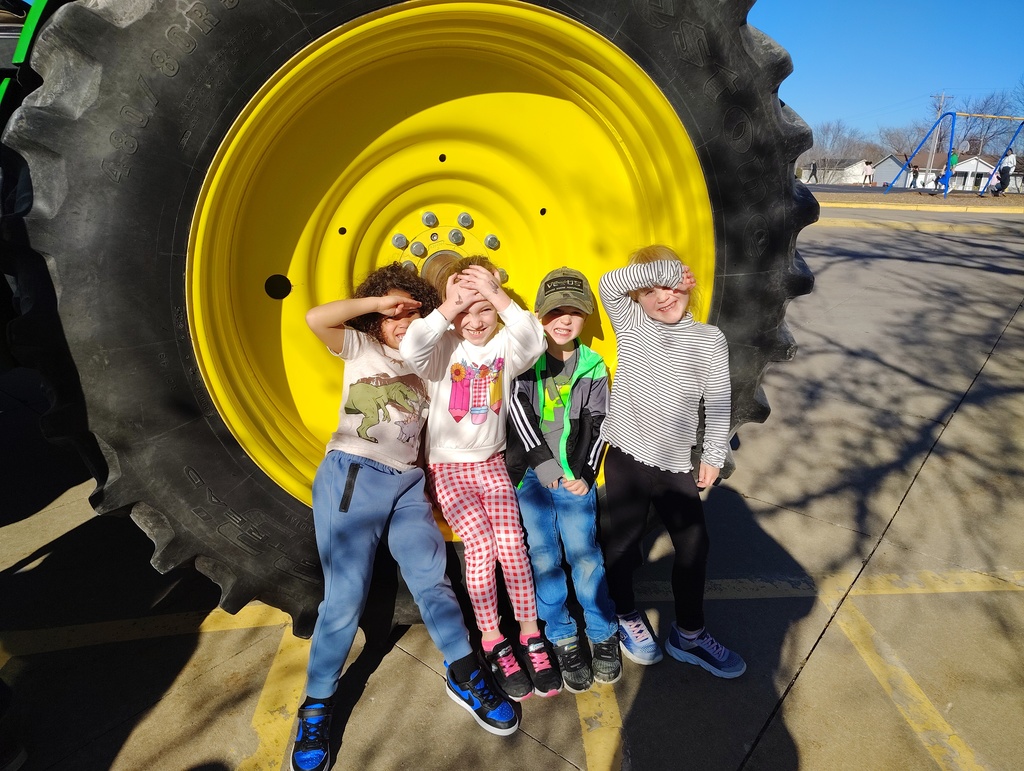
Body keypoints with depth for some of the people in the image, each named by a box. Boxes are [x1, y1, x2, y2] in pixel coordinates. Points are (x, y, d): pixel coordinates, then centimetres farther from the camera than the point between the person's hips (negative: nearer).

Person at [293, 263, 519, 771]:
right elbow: (316, 318, -11)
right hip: (352, 477, -3)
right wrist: (378, 300, -6)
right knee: (346, 595, -5)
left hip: (408, 484, 4)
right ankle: (316, 707, 14)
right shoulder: (361, 348, 8)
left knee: (432, 581, -1)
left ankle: (466, 678, 17)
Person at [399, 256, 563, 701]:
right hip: (449, 467, -2)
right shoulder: (443, 348, -9)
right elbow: (410, 351, -32)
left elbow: (535, 343, -26)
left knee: (511, 543, -10)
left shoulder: (505, 344, -3)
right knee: (480, 546, -14)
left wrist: (498, 296, -29)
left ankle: (530, 636, 6)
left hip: (491, 463, 2)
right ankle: (493, 645, 2)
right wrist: (450, 308, -29)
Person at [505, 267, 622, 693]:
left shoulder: (594, 368, 7)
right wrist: (541, 460, -19)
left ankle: (604, 635, 22)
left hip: (575, 479, 0)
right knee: (543, 560, 6)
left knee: (585, 558, 0)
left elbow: (596, 425, 2)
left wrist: (585, 474, -10)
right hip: (529, 476, 0)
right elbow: (517, 407, -11)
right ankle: (563, 639, 22)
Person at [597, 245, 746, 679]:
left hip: (676, 465, 2)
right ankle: (627, 617, 40)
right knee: (622, 542, 14)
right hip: (625, 458, -1)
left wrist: (713, 455, 2)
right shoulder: (630, 324, -4)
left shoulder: (710, 339, -3)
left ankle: (688, 634, 33)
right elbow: (609, 283, -22)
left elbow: (718, 403, 1)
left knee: (694, 546, 11)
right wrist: (664, 269, -22)